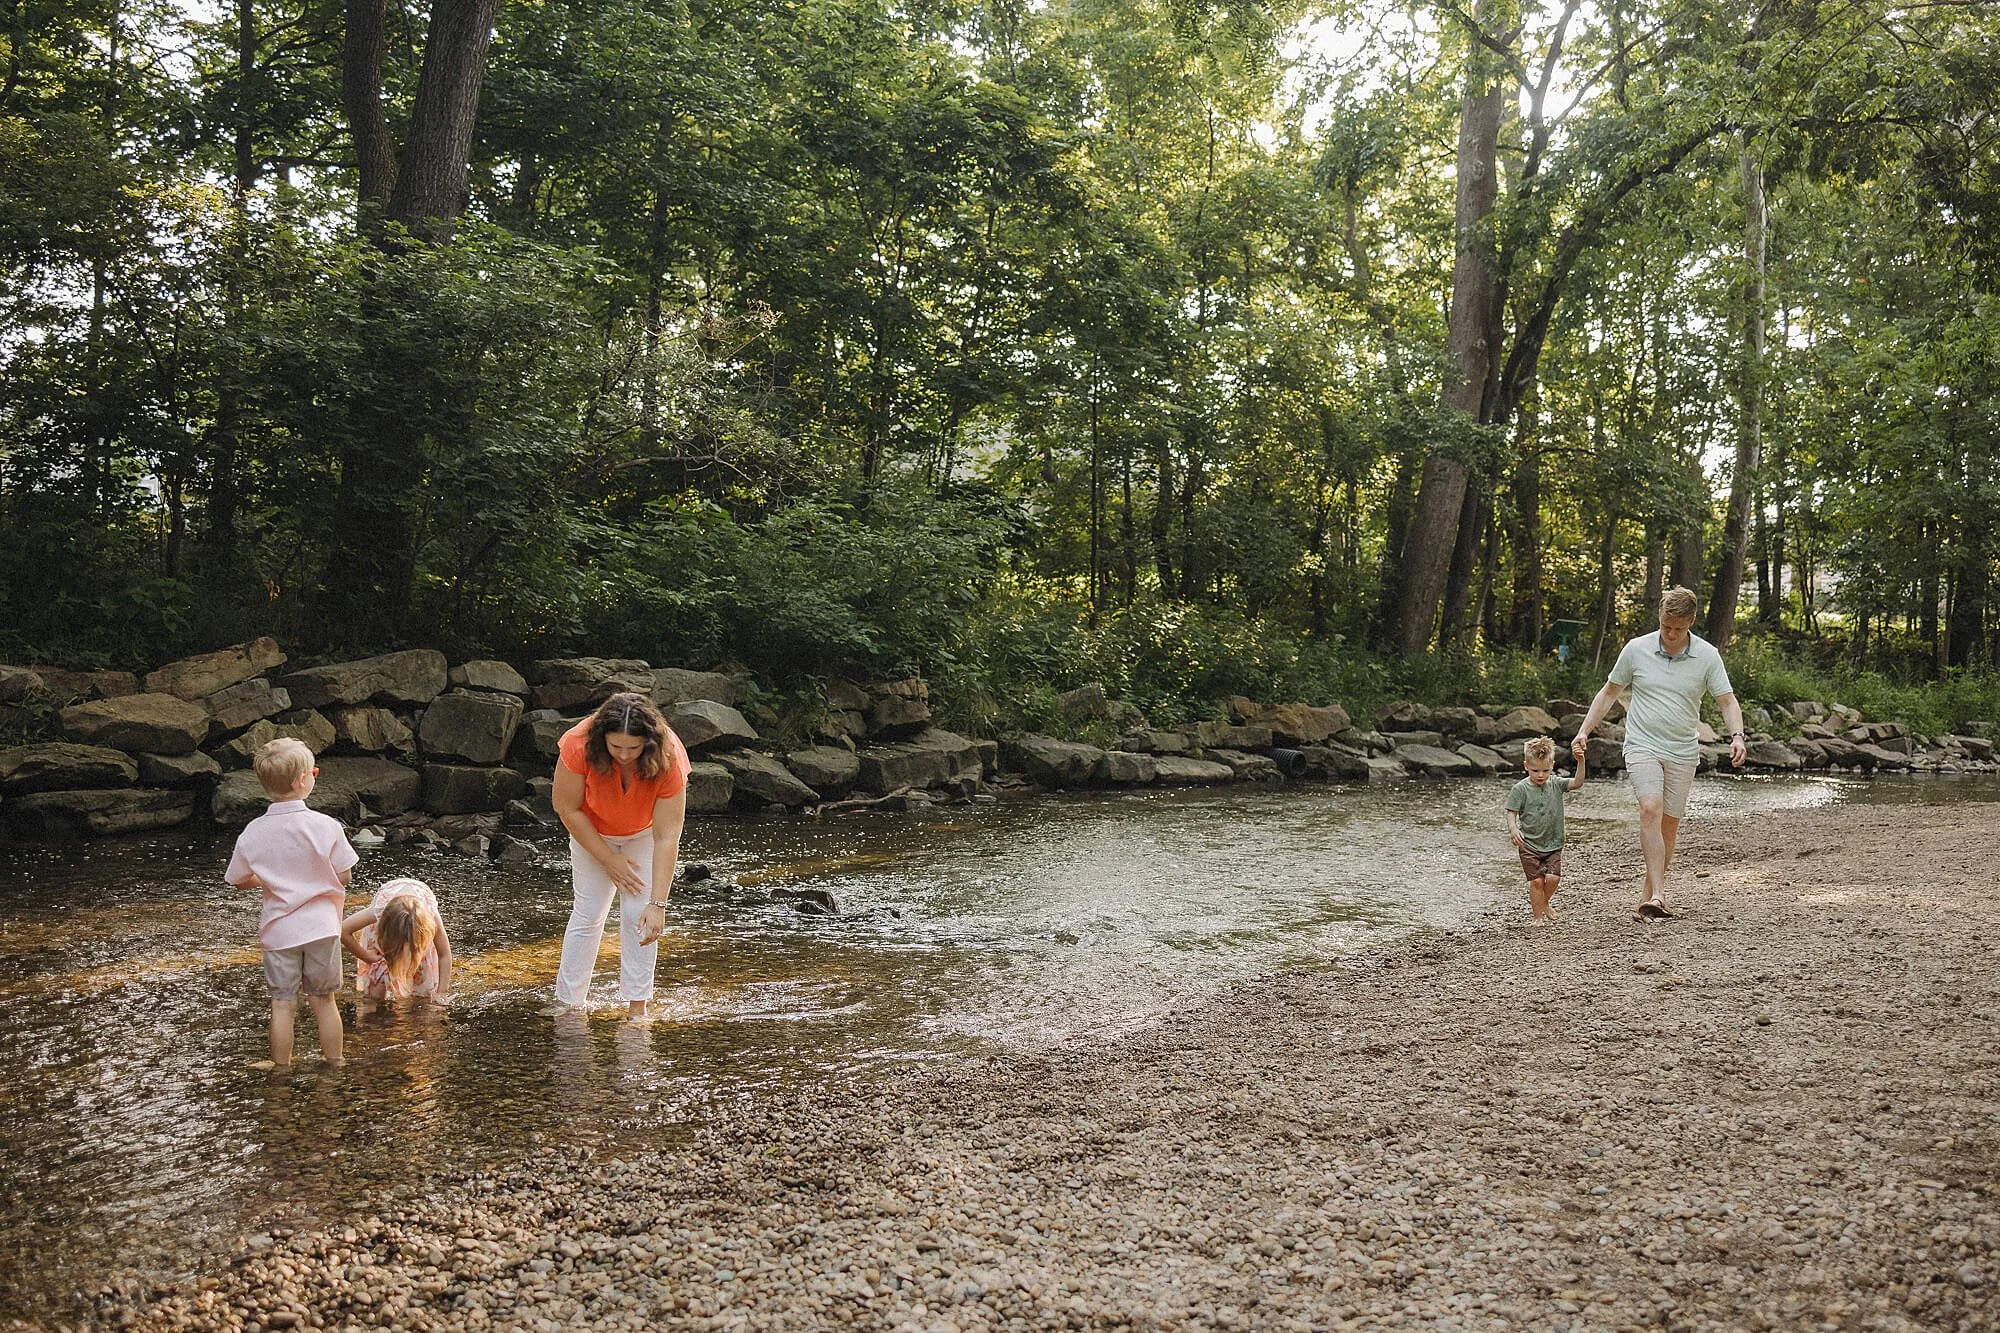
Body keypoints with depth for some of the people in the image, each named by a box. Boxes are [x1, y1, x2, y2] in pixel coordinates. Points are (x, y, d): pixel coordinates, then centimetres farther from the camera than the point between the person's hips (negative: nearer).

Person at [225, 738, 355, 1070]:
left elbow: (239, 880, 4)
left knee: (283, 1003, 11)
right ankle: (334, 1061, 22)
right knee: (323, 1000, 12)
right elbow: (344, 876, -9)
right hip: (321, 926, -1)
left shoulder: (253, 833, -8)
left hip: (279, 929, 1)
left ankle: (281, 1066, 21)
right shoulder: (325, 826, -15)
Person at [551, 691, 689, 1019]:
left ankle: (637, 1005, -2)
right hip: (591, 831, 0)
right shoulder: (579, 744, -36)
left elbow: (667, 838, -34)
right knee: (587, 913, -4)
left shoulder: (669, 759, -37)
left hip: (644, 834, 0)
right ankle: (566, 1002, 6)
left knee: (638, 915, -10)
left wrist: (657, 904, -38)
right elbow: (567, 808, -21)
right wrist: (609, 860, -19)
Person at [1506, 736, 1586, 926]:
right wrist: (1513, 829, -26)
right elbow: (1511, 812, -7)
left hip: (1553, 844, 3)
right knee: (1536, 880, -4)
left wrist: (1580, 762, -26)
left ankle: (1543, 903, 24)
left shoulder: (1556, 785, 1)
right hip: (1529, 845, -2)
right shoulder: (1520, 789, -8)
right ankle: (1537, 914, 15)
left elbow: (1577, 783, -12)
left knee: (1553, 878, -7)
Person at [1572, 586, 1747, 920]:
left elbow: (1727, 701, -2)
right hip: (1642, 746, -2)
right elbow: (1609, 693, 8)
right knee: (1651, 809, -22)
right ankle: (1658, 895, -27)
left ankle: (1648, 895, 20)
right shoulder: (1636, 649, -2)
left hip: (1683, 753, 2)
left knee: (1670, 824, 6)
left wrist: (1737, 736, -20)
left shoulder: (1708, 656, -2)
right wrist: (1584, 731, 2)